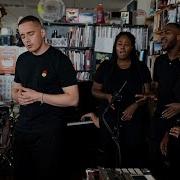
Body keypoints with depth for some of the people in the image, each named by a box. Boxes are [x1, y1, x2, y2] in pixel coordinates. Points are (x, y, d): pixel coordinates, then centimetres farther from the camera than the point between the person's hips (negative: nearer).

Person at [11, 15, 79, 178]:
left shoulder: (60, 59, -12)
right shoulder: (22, 59, 9)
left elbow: (73, 99, -15)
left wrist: (38, 96, -20)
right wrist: (18, 96, -5)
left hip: (50, 132, -6)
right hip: (23, 128, 6)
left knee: (48, 174, 7)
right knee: (21, 174, 18)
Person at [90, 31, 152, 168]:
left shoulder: (141, 68, 6)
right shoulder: (106, 66, 7)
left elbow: (147, 93, 5)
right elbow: (95, 90, 10)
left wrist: (135, 106, -12)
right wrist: (107, 96, -10)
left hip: (134, 119, 0)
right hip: (109, 119, 0)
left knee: (133, 155, -5)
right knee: (108, 155, -3)